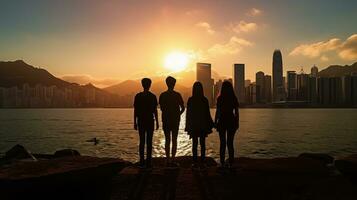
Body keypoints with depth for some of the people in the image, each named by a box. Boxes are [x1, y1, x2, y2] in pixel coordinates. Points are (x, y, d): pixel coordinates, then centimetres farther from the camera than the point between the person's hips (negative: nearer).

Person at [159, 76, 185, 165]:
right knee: (174, 139, 8)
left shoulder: (162, 95, -4)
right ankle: (172, 158, 6)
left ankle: (168, 159, 9)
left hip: (166, 120, 1)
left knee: (167, 140, 9)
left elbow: (161, 108, 4)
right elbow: (183, 108, -6)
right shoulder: (177, 95, -7)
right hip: (175, 120, -1)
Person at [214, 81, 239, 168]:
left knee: (222, 143, 6)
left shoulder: (220, 99, -7)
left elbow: (217, 112, -6)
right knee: (230, 143, 7)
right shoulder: (234, 99, 0)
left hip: (222, 122, -1)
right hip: (231, 122, 2)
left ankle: (222, 162, 9)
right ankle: (230, 163, 9)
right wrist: (237, 123, 8)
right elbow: (236, 113, 2)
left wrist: (215, 122, 0)